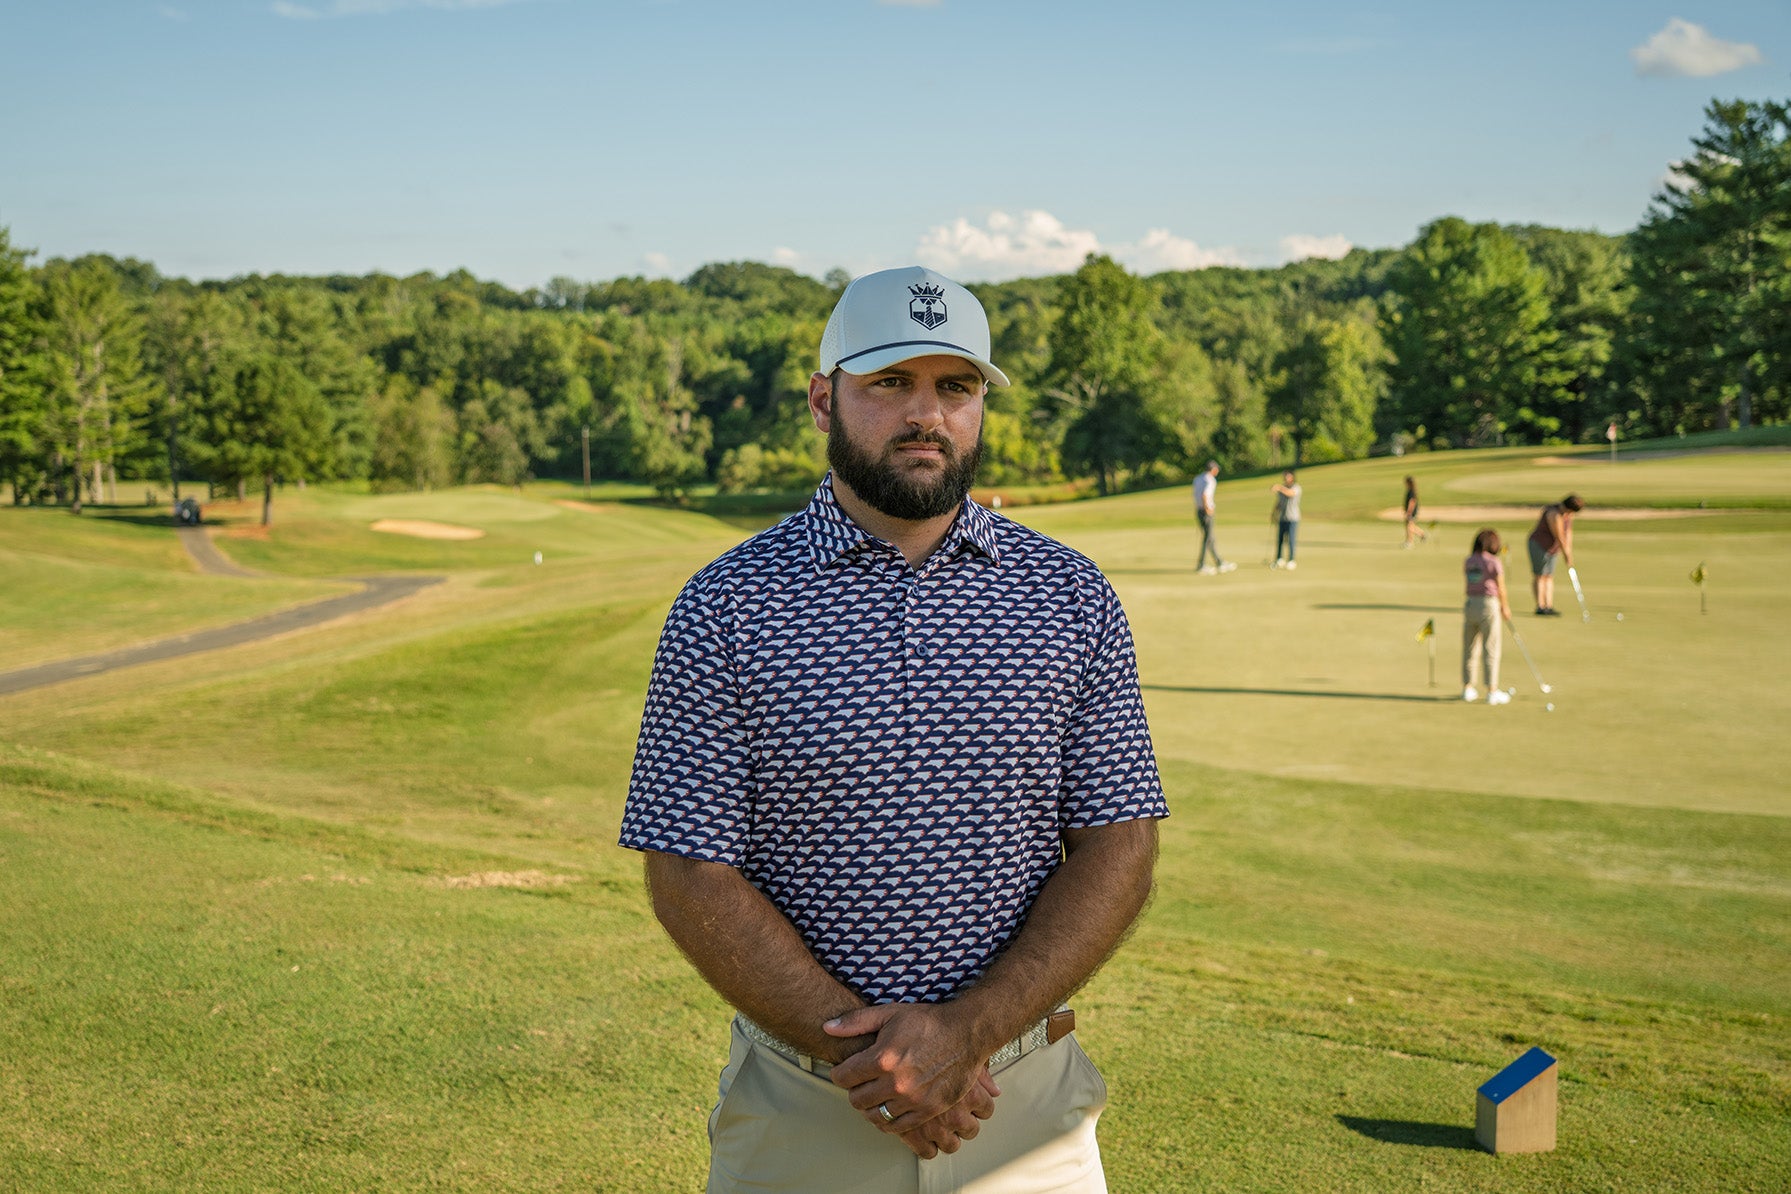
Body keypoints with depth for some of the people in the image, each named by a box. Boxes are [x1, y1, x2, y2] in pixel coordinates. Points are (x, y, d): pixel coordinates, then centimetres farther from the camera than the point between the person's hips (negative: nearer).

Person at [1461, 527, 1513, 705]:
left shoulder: (1468, 562, 6)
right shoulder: (1494, 562, -9)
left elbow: (1470, 583, 8)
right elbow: (1501, 588, -3)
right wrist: (1505, 607, 12)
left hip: (1470, 604, 5)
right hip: (1489, 604, -5)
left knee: (1469, 648, 12)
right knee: (1491, 650, 1)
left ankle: (1467, 688, 18)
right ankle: (1492, 691, 2)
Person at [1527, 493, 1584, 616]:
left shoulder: (1567, 514, 1)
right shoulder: (1555, 515, -27)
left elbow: (1568, 533, 1)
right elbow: (1560, 538, -23)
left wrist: (1569, 553, -4)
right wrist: (1567, 556, -16)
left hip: (1552, 548, 9)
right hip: (1539, 545, -9)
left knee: (1549, 576, 6)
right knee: (1540, 576, -5)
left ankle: (1549, 606, 5)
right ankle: (1540, 607, -4)